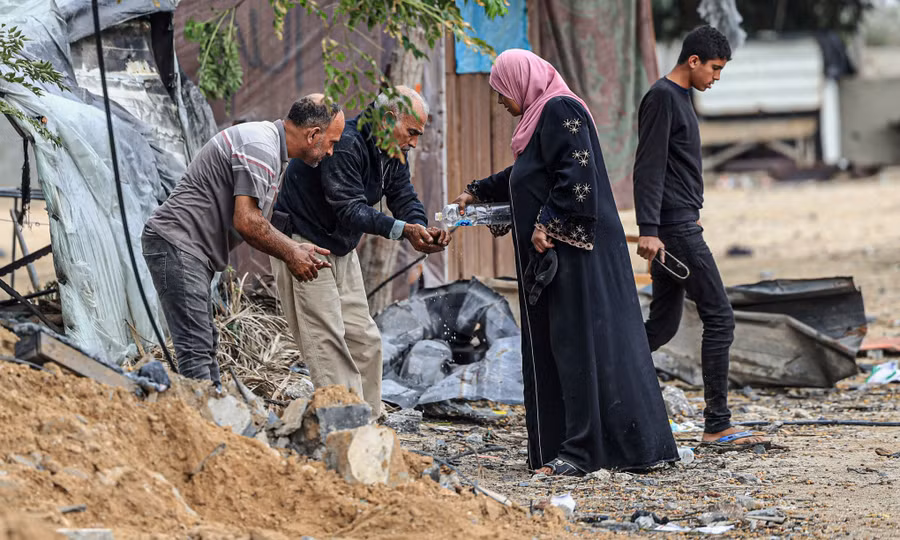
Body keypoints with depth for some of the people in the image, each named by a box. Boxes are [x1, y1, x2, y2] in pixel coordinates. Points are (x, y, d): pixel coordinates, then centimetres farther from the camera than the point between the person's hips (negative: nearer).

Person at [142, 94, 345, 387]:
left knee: (205, 345, 13)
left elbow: (255, 223, 23)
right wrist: (290, 253, -9)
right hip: (176, 243, -11)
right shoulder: (260, 147, -17)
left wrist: (296, 250, 14)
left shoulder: (269, 145, 18)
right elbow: (246, 222, -22)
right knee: (195, 349, -16)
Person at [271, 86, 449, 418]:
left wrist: (422, 232, -23)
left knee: (363, 339, 8)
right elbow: (350, 209, -32)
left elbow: (405, 198, -1)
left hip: (341, 248, 10)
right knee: (327, 341, -13)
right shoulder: (345, 143, -26)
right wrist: (401, 229, -41)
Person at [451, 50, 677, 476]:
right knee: (556, 344, 10)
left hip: (572, 248, -10)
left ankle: (582, 449, -9)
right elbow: (524, 177, 34)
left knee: (576, 341, -9)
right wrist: (478, 193, 43)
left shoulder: (559, 111, -12)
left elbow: (576, 174, -23)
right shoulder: (544, 113, 19)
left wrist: (548, 224, -23)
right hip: (554, 252, 10)